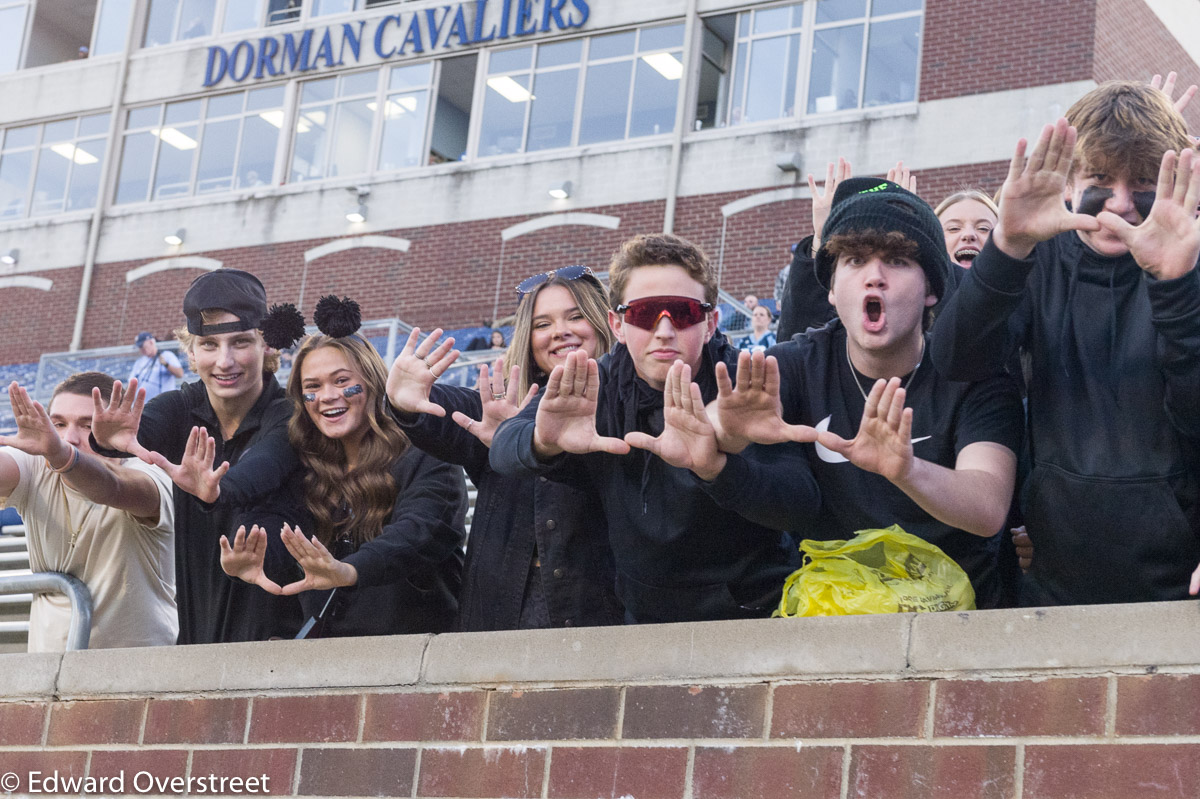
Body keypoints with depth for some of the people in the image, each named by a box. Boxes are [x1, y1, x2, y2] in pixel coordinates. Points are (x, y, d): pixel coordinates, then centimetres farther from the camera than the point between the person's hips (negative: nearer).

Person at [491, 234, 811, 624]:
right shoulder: (598, 387, 1)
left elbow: (803, 504, -24)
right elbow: (503, 450, -14)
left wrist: (715, 464, -43)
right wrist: (543, 443, -38)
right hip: (645, 618, 3)